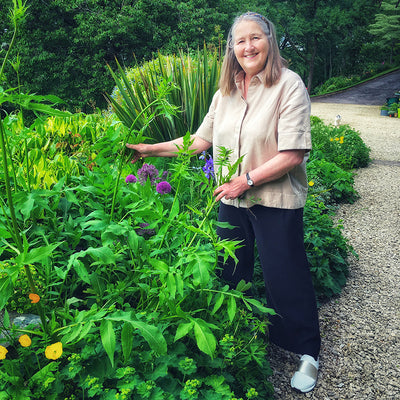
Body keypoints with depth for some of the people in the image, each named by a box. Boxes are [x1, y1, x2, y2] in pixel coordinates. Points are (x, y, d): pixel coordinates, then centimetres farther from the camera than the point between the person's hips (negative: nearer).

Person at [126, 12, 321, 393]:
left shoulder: (289, 85, -12)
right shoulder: (226, 92, 8)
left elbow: (293, 154, -19)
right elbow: (201, 139, 11)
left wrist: (246, 181, -18)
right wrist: (151, 149, 8)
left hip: (276, 202, -5)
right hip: (232, 200, 6)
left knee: (285, 277, 3)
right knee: (231, 272, 16)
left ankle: (308, 354, 26)